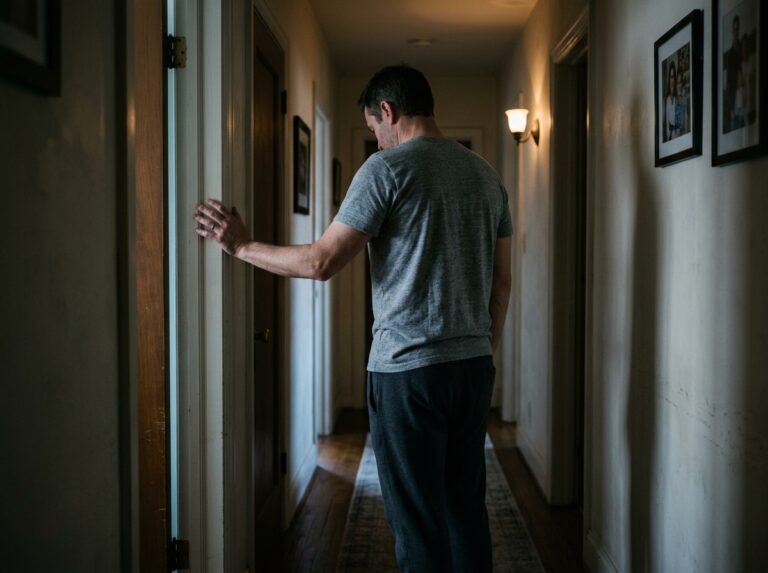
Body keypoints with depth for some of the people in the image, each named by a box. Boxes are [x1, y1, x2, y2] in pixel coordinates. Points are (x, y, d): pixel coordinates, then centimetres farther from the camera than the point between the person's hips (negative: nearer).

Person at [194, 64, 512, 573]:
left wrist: (242, 246, 2)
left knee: (419, 521, 2)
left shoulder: (388, 167, -8)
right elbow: (502, 280, 15)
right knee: (466, 507, 16)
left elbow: (321, 262, -11)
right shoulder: (486, 175, 12)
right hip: (474, 365, 7)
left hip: (408, 369, -7)